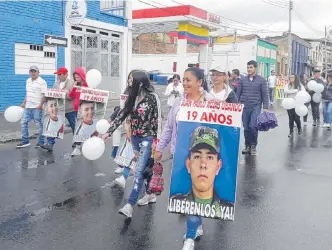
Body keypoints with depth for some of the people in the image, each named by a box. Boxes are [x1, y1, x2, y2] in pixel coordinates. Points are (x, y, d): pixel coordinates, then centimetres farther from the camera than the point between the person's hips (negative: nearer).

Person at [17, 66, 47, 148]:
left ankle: (41, 142, 10)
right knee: (24, 122, 7)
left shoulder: (42, 82, -10)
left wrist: (41, 105, -24)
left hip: (37, 107, -8)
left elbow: (44, 95, -15)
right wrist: (24, 103, 21)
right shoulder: (28, 81, 15)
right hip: (28, 107, 8)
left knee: (39, 124, 0)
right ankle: (25, 141, 17)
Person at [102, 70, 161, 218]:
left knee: (139, 171, -11)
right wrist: (109, 132, 4)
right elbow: (122, 115, 8)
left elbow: (157, 119, -10)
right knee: (144, 168, 16)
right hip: (135, 137, 6)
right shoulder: (132, 97, 6)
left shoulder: (152, 97, -11)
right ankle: (150, 194, 34)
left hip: (147, 138, -6)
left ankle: (129, 206, -15)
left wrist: (156, 140, -11)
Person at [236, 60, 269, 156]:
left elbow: (265, 95, 0)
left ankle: (253, 145, 4)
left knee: (253, 126, -14)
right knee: (246, 127, 6)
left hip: (256, 107, -3)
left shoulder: (261, 80, 1)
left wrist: (265, 108, -6)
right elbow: (238, 93, 11)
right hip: (244, 107, 3)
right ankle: (248, 146, 19)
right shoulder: (243, 80, 7)